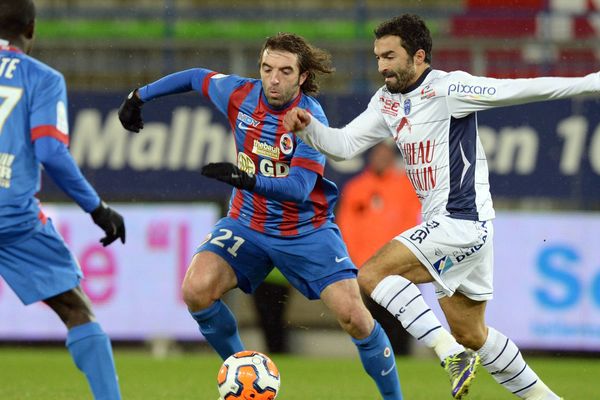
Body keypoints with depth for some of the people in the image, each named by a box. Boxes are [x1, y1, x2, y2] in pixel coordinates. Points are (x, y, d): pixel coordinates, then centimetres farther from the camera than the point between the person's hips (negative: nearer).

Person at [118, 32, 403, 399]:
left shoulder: (310, 118, -21)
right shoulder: (240, 95, -9)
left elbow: (299, 188, -30)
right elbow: (196, 77, 12)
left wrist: (246, 179, -44)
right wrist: (139, 96, 19)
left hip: (307, 230, -3)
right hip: (248, 223, 4)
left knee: (354, 316, -15)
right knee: (196, 290, -19)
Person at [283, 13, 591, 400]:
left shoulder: (447, 89, -14)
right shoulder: (387, 101, 11)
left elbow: (520, 90, -17)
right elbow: (344, 143, 9)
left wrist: (591, 82, -22)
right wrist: (308, 127, -11)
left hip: (463, 220, -9)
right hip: (443, 224, 9)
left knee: (374, 274, -19)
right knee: (469, 334, 15)